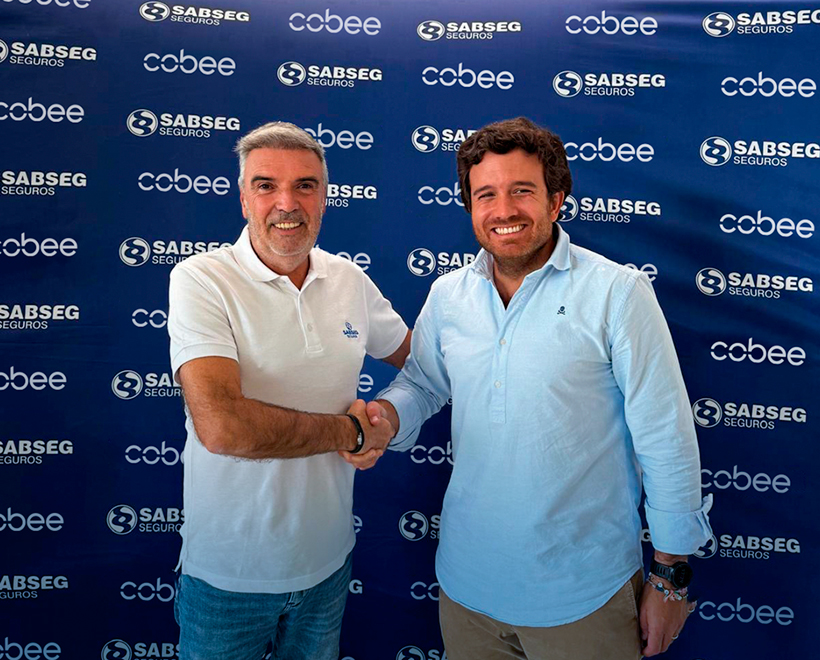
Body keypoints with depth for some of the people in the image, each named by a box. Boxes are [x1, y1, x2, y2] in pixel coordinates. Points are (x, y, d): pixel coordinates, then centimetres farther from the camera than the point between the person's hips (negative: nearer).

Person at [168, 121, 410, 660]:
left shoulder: (350, 280, -1)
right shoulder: (200, 280, -17)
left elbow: (413, 354, 16)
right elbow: (221, 425, -29)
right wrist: (352, 430, -18)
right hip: (229, 575, -4)